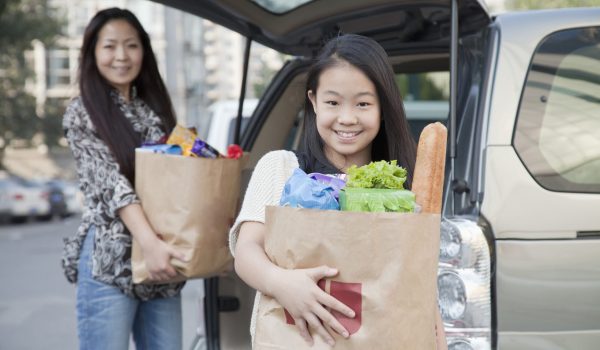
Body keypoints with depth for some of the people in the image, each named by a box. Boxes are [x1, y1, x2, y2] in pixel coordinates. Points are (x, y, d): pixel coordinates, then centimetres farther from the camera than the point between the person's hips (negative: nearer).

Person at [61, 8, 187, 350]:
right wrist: (150, 242, -26)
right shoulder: (82, 112, -2)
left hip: (162, 258, 5)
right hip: (110, 260, -5)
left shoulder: (157, 109, 14)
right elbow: (111, 182, -13)